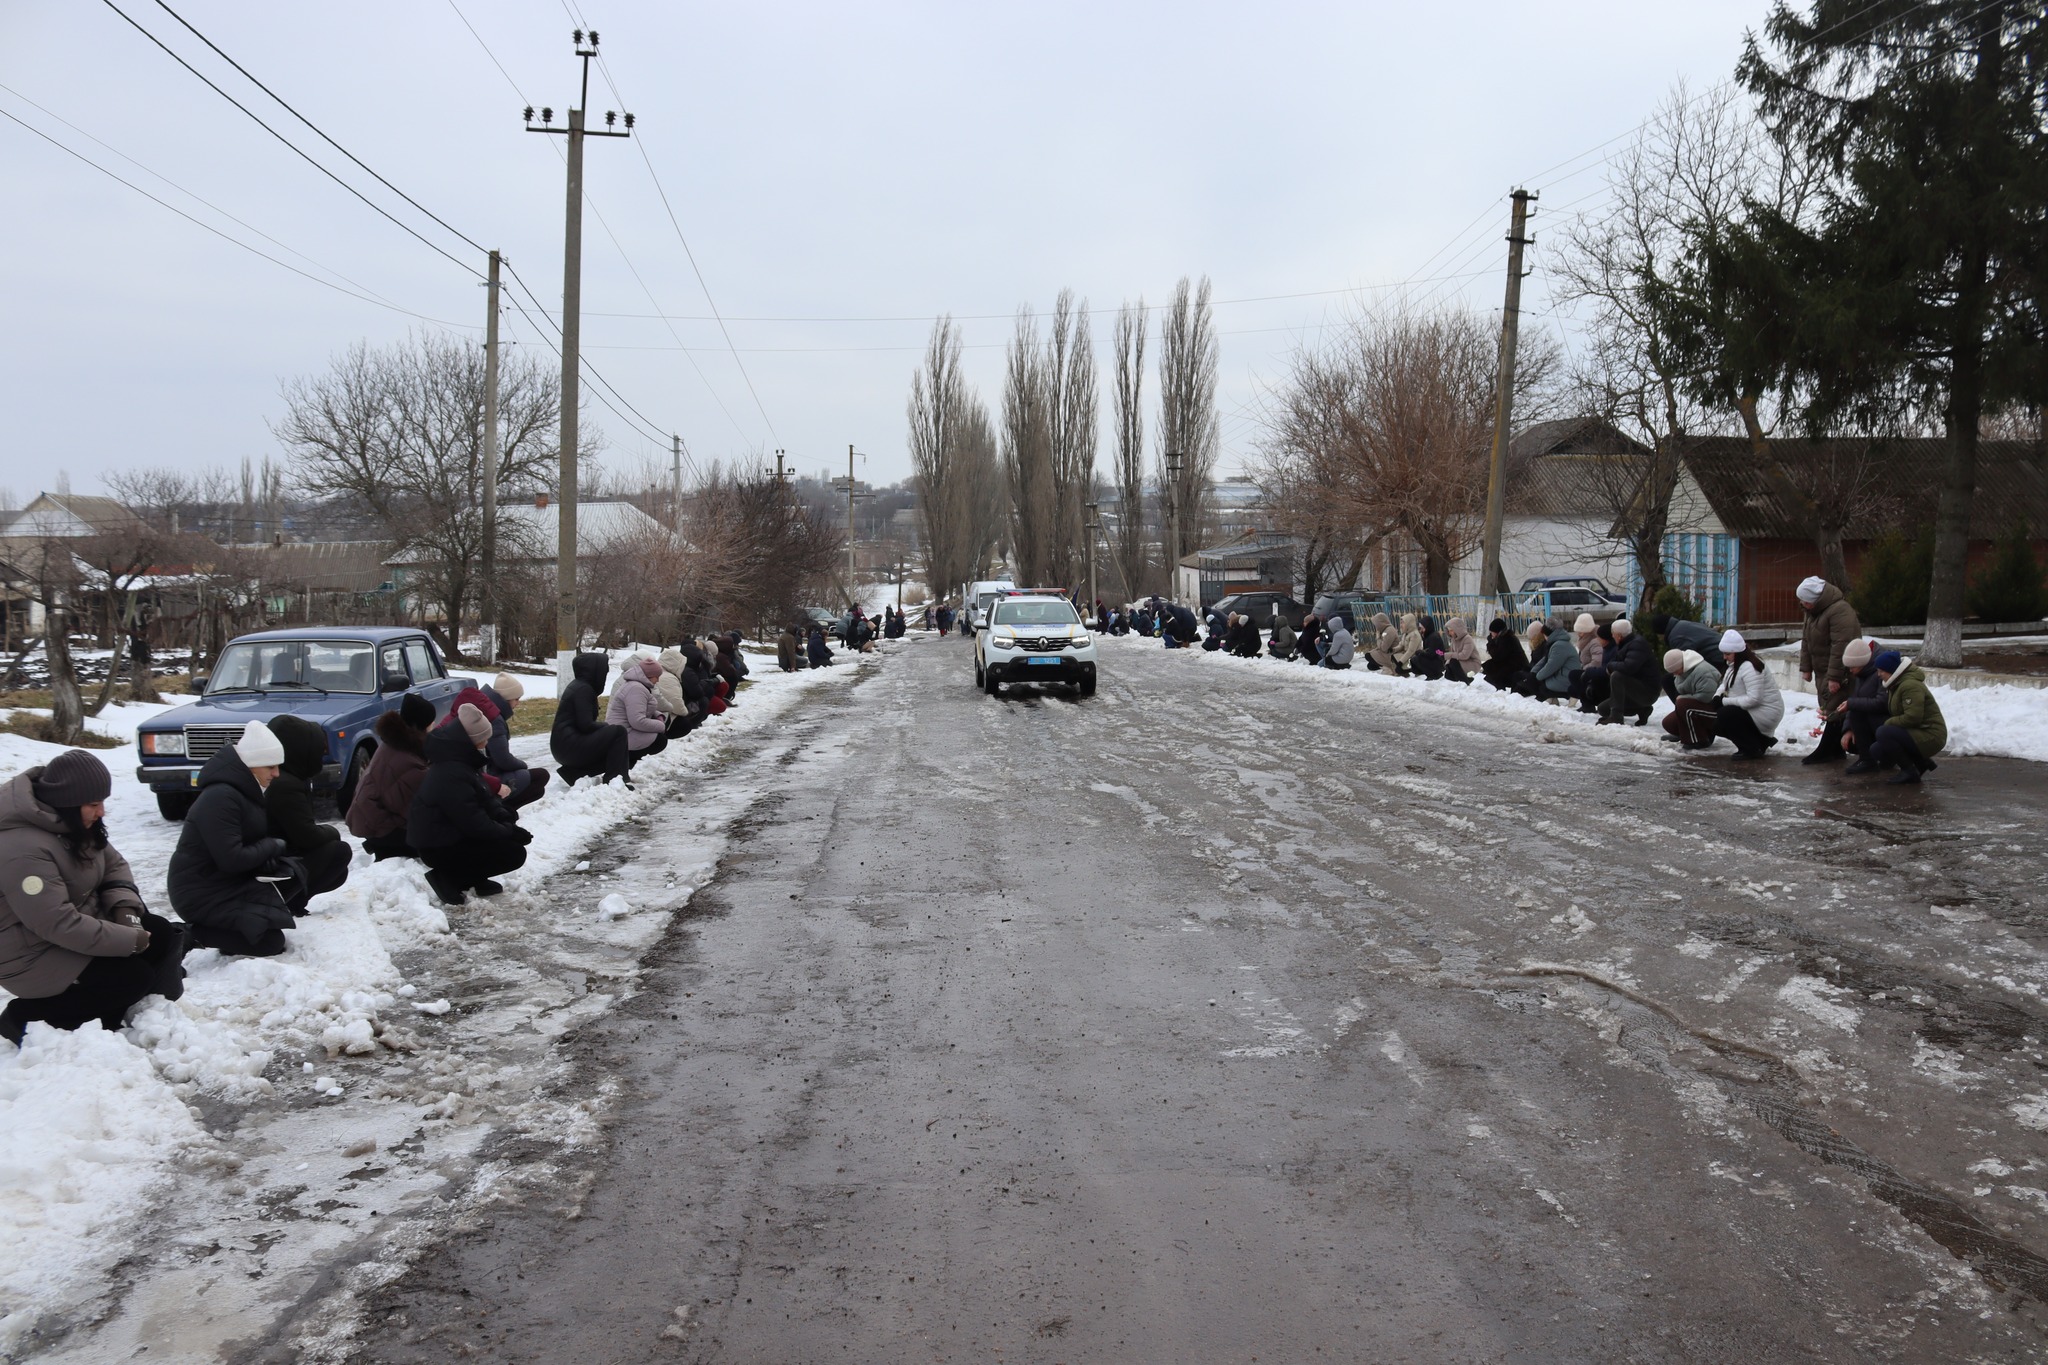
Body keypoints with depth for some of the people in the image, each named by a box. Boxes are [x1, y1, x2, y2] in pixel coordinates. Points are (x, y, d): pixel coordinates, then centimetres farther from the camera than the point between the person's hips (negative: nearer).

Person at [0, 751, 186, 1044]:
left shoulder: (75, 824, -1)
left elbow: (113, 863, 10)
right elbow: (59, 924, -33)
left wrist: (125, 908, -11)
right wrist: (131, 940, -25)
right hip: (36, 957, -9)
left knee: (164, 935, -1)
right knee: (135, 977, -18)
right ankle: (27, 1017, -7)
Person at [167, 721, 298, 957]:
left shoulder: (246, 791, 9)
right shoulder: (221, 798, -24)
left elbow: (252, 841, 12)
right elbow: (232, 859, -29)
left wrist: (268, 855, -11)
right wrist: (272, 846, -13)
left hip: (230, 881, 10)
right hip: (202, 894, -10)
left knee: (291, 873, 0)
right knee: (270, 942, -14)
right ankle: (189, 936, -6)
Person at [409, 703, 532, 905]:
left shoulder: (460, 760, 4)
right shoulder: (451, 775, -29)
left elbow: (484, 797, 10)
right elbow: (473, 822, -26)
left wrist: (505, 819, -7)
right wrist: (510, 832, -15)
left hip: (453, 834, 10)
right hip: (439, 847, -10)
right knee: (514, 853, -12)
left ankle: (476, 880, 14)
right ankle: (447, 878, -7)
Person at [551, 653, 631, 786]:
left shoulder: (578, 686, 16)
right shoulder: (583, 689, -14)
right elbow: (585, 725, -21)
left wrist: (604, 727, 3)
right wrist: (607, 726, -4)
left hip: (564, 746, 10)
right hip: (569, 746, -10)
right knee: (618, 732, -15)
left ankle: (572, 772, 7)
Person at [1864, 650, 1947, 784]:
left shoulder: (1911, 686, -21)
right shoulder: (1896, 684, 12)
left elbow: (1912, 717, -28)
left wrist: (1888, 723, -16)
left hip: (1930, 737, -11)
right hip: (1917, 734, 11)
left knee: (1883, 733, -29)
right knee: (1876, 750, 4)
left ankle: (1909, 771, -15)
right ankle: (1922, 762, 10)